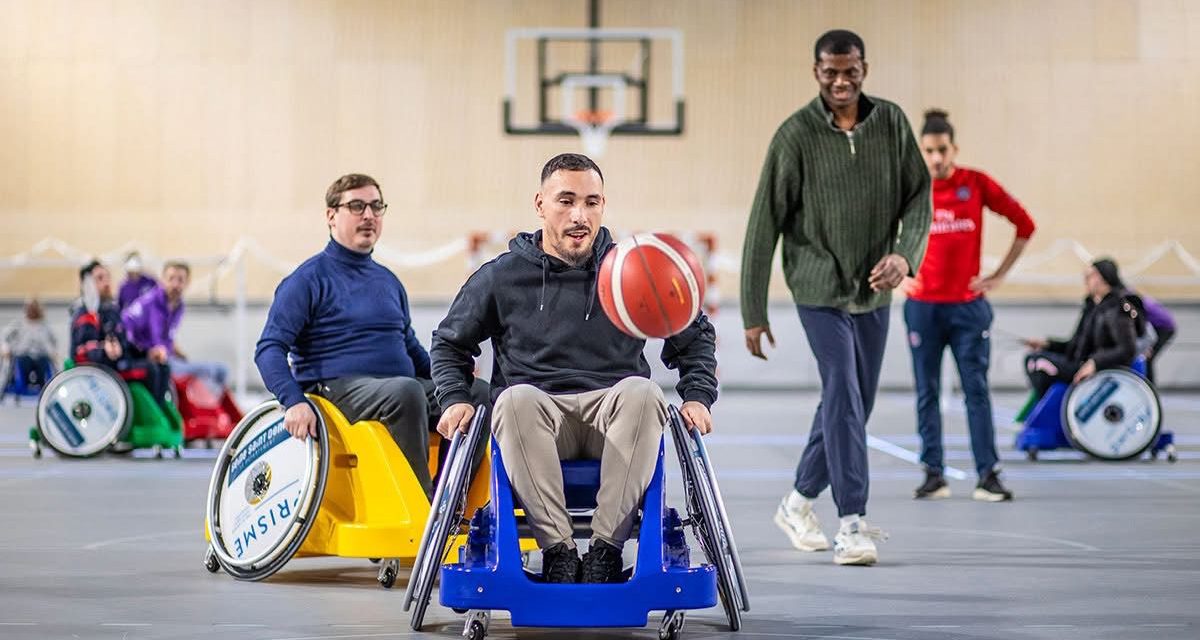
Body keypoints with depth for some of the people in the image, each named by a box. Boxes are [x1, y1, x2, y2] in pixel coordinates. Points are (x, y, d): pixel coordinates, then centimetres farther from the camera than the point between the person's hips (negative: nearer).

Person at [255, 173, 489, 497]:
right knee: (405, 391, -38)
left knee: (480, 393, -18)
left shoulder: (389, 281, 23)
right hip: (337, 390, -7)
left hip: (403, 390, 7)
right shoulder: (309, 280, 2)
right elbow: (269, 349, -6)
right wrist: (294, 401, -24)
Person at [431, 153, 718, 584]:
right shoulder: (502, 277, 9)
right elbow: (450, 343, 22)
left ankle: (606, 547, -35)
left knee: (641, 391, -34)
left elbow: (695, 336, 22)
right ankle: (557, 549, -36)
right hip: (536, 418, 0)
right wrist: (455, 399, 4)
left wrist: (697, 397, 6)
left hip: (615, 412, 1)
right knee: (516, 399, -36)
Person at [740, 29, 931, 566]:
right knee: (844, 396, -17)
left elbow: (919, 195, 4)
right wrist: (753, 313, -8)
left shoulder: (891, 123, 0)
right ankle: (851, 524, -17)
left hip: (874, 289, 5)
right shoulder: (796, 135, -10)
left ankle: (799, 503, 31)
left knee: (850, 403, 12)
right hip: (819, 286, -5)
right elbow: (764, 225, -8)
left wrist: (905, 254, -16)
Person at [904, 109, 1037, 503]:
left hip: (968, 304, 0)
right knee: (927, 392, 4)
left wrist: (999, 275, 2)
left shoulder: (977, 184, -3)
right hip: (923, 305, 1)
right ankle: (934, 475, 10)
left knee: (976, 390, -1)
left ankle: (988, 476, 1)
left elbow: (1024, 224, 5)